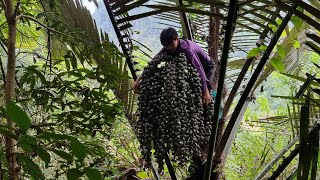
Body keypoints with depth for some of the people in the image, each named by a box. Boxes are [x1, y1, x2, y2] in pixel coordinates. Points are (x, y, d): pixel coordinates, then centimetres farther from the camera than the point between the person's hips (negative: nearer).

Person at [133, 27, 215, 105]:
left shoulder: (186, 48, -40)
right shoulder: (167, 48, -18)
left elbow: (199, 69, -41)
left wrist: (206, 92, -42)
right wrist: (138, 80, -21)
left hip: (207, 67, -7)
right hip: (191, 67, 7)